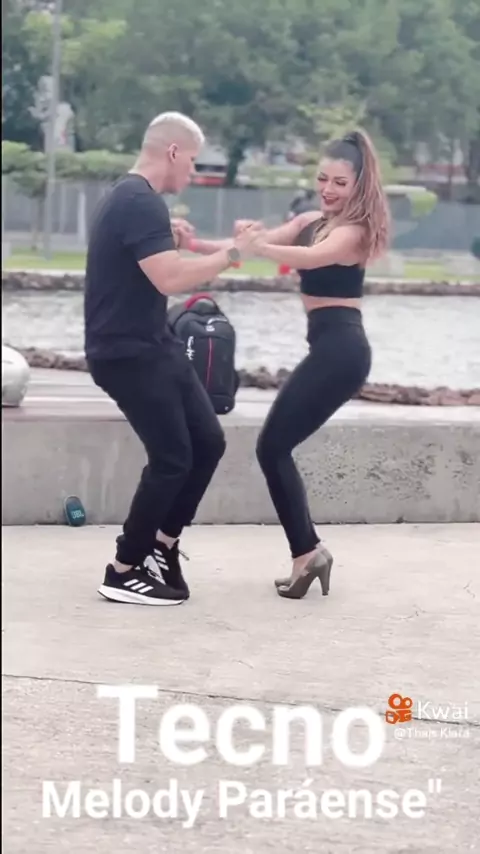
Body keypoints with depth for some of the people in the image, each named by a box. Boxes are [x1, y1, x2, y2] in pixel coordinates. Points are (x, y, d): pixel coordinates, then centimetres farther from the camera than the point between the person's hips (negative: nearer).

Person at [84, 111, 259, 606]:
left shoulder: (130, 198, 14)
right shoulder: (140, 202, -19)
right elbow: (171, 280, -28)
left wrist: (173, 244, 9)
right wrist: (230, 253, -16)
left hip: (153, 347, 10)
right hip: (127, 354, -10)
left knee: (208, 443, 9)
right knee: (172, 458, -9)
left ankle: (161, 545, 20)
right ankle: (124, 573, 1)